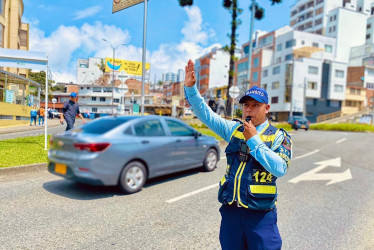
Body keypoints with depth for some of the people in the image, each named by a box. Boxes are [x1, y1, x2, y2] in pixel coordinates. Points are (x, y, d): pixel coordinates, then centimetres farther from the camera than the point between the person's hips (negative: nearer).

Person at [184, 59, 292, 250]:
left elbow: (280, 168, -21)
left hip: (260, 213, -3)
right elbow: (206, 114, -1)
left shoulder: (279, 137, -5)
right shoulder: (234, 129, 5)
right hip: (230, 209, 4)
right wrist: (190, 88, -13)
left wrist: (254, 140, -20)